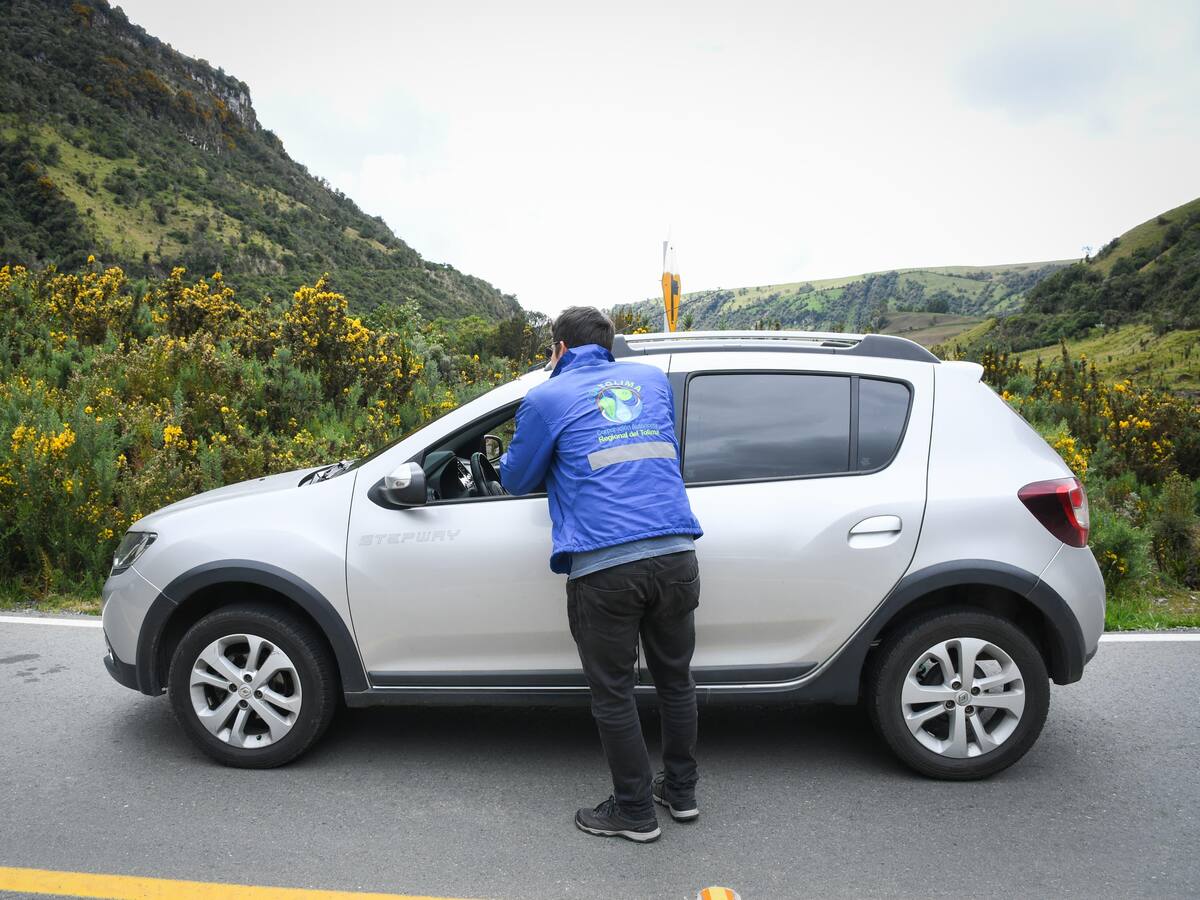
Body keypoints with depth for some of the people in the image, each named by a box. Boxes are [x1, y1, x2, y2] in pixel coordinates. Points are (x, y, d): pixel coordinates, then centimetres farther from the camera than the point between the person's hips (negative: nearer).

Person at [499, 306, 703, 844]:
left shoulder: (548, 399, 4)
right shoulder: (653, 379, 18)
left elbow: (516, 480, 14)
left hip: (604, 568, -5)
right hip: (675, 556, 5)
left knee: (613, 693, 11)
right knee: (675, 678, 20)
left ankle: (635, 812, 23)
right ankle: (681, 792, 35)